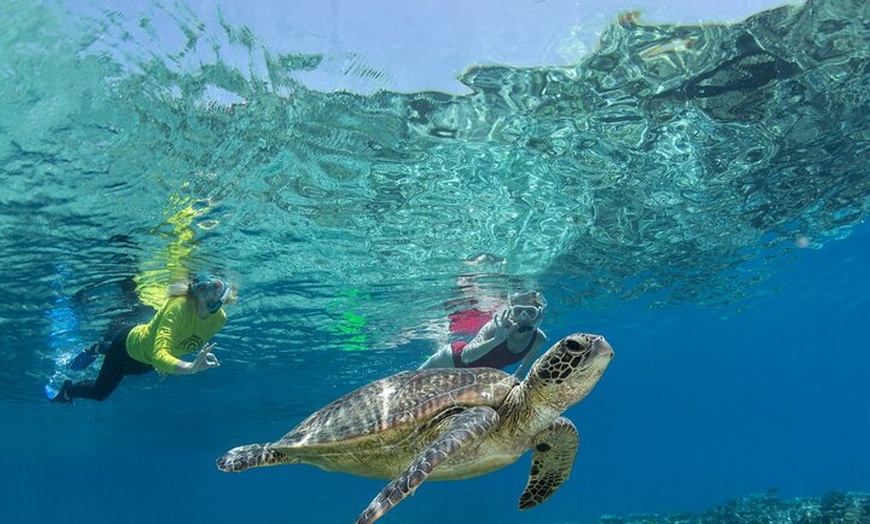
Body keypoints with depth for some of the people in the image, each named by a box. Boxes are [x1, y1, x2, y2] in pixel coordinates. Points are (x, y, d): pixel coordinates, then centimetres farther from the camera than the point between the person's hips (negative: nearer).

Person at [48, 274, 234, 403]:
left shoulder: (220, 318, -25)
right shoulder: (178, 306, -43)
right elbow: (159, 356, -54)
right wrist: (190, 367, -71)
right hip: (130, 342, -6)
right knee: (99, 392, 15)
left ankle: (98, 349, 61)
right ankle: (66, 391, 44)